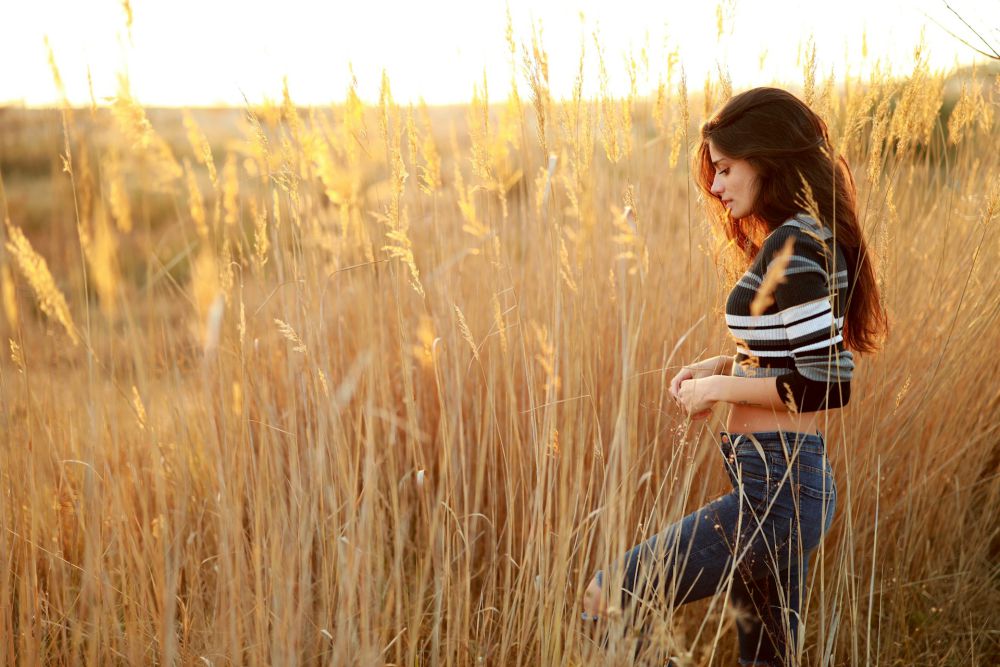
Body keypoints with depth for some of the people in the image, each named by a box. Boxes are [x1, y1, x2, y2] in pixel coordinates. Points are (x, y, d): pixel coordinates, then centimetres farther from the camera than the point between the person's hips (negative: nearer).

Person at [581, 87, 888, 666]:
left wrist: (721, 387, -12)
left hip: (774, 487, -10)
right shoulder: (809, 237, 14)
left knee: (604, 601, -7)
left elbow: (826, 384, -23)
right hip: (785, 480, 10)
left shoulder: (793, 247, -17)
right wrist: (722, 365, 7)